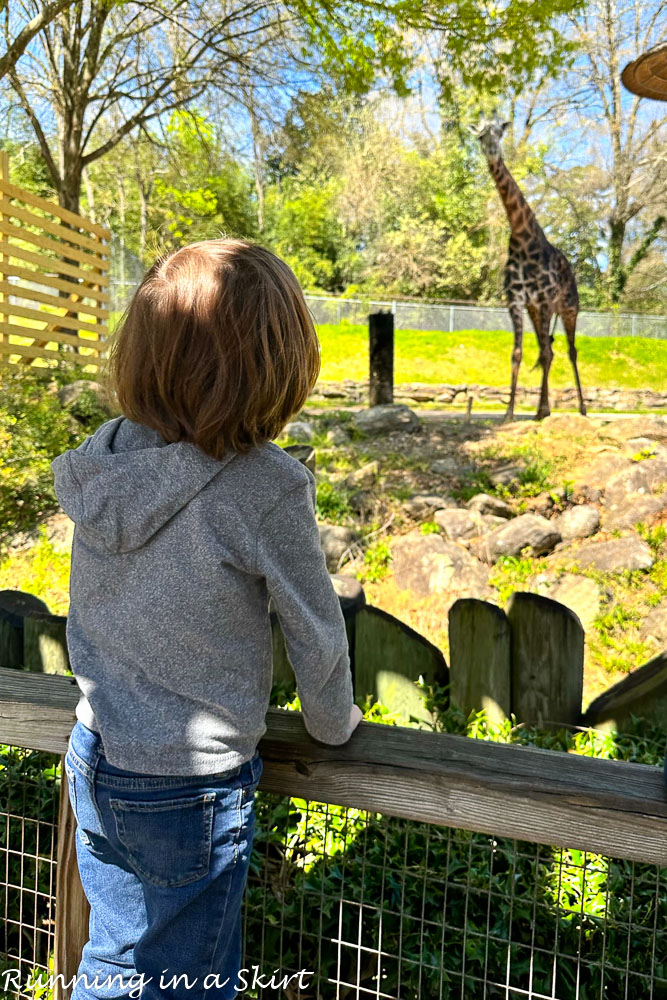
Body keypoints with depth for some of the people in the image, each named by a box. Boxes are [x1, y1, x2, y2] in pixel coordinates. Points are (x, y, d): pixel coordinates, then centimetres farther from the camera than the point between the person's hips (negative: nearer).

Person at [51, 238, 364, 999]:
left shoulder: (104, 455, -9)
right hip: (189, 791, -5)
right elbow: (318, 637, -14)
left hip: (94, 763, 5)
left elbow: (97, 615, 3)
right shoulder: (264, 489, -26)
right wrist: (334, 725, 7)